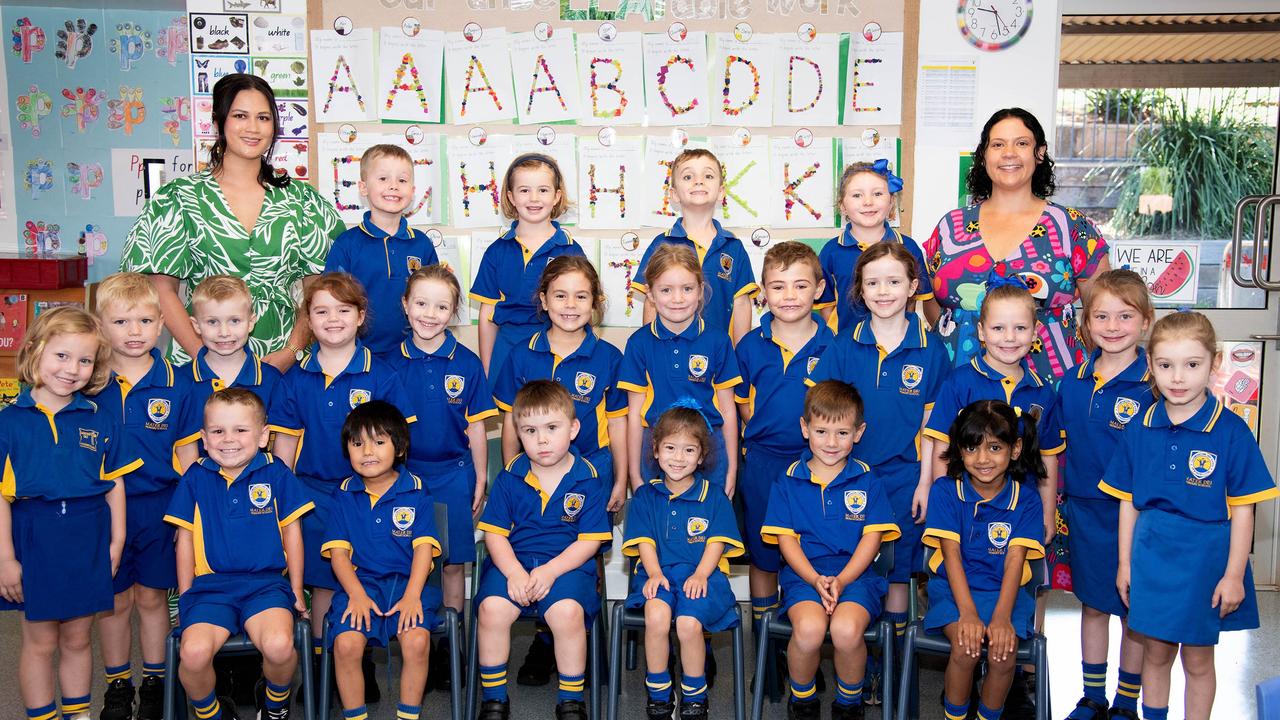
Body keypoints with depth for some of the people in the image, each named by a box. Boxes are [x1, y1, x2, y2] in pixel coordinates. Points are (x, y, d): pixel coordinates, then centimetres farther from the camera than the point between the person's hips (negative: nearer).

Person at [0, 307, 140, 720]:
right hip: (34, 541, -2)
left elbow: (114, 485, 5)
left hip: (88, 542, 2)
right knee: (40, 642, 10)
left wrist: (116, 542, 1)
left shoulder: (100, 421, 2)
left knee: (77, 639, 14)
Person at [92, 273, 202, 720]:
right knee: (114, 600, 12)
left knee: (152, 597, 12)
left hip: (158, 508, 0)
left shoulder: (175, 384, -4)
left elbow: (186, 456, 1)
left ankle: (154, 682, 28)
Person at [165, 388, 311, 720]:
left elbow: (292, 533, 9)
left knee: (279, 646, -29)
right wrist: (185, 595, 9)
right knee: (194, 652, -27)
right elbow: (185, 539, 12)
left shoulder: (277, 474, 4)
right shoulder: (195, 478, 7)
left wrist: (296, 591, 10)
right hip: (210, 584, 1)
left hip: (266, 583, -1)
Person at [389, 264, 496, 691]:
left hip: (453, 474, 0)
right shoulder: (392, 364, -1)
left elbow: (476, 428, 2)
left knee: (453, 562, 5)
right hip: (405, 473, 1)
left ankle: (449, 645, 18)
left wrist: (481, 481, 3)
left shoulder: (466, 364, -3)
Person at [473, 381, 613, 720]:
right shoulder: (509, 478, 4)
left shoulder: (588, 480, -1)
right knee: (491, 607, -27)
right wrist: (514, 572, -15)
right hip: (513, 561, 2)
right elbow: (495, 532, 3)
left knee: (567, 611, -32)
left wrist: (550, 571, -16)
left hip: (567, 564, -2)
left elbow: (590, 541, -3)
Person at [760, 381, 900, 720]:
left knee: (847, 629, -31)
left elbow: (872, 537, 2)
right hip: (803, 573, 0)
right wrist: (816, 580, -12)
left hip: (855, 573, 0)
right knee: (808, 628, -31)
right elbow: (786, 538, 3)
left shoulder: (867, 480, 8)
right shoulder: (788, 481, 7)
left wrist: (841, 580, -12)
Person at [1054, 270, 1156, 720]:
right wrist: (1058, 502, 9)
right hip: (1083, 510, 4)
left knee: (1134, 610, 9)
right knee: (1092, 604, 16)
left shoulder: (1152, 387, -12)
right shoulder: (1073, 382, 2)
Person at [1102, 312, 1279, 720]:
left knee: (1197, 658, 12)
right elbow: (1128, 501, 5)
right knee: (1156, 652, 16)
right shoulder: (1141, 430, -2)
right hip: (1152, 555, 3)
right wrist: (1125, 563, 6)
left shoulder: (1231, 431, -11)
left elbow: (1242, 509, -8)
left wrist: (1234, 574, -9)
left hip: (1204, 558, -3)